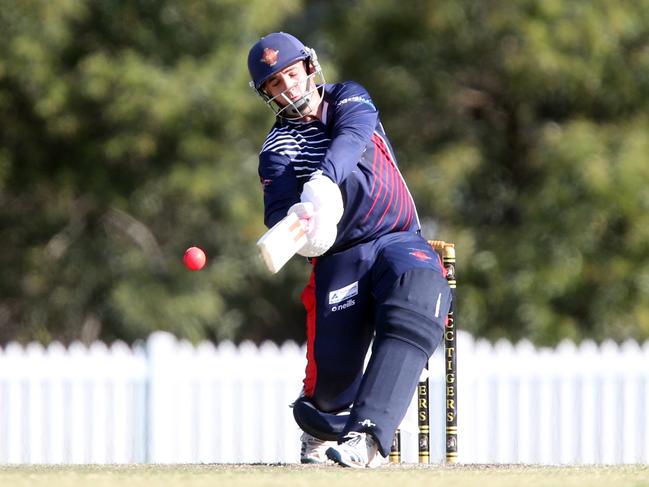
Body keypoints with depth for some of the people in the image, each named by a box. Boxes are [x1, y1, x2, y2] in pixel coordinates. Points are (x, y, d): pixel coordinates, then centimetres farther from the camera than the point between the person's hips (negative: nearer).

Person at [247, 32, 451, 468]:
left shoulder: (348, 99, 8)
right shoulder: (278, 149, 4)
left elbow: (350, 139, -16)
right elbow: (278, 211, -12)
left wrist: (321, 183, -37)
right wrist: (298, 221, -37)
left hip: (401, 240, 0)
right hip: (339, 257, 0)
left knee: (415, 301, -32)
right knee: (332, 367, -15)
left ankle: (368, 435, -42)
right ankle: (320, 430, 24)